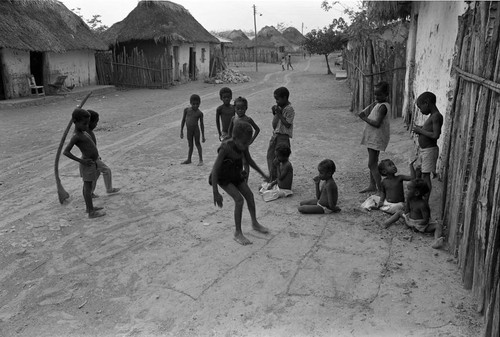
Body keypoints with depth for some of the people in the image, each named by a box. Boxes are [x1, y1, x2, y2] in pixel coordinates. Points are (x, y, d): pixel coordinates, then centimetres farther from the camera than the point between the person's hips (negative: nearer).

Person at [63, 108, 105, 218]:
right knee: (88, 187, -2)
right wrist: (81, 161, -23)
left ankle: (89, 207, 31)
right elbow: (66, 152, -26)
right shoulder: (76, 136, -21)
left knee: (87, 186, 18)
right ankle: (91, 212, 5)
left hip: (92, 162, 9)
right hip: (87, 164, -9)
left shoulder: (83, 132, 6)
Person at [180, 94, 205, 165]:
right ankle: (189, 159, 25)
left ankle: (201, 160, 12)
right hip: (189, 130, 3)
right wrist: (181, 131, 7)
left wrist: (203, 135, 2)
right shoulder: (187, 110, 1)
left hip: (196, 130, -3)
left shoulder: (200, 113, -5)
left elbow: (201, 124, 1)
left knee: (197, 143, 3)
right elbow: (183, 120, 8)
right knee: (190, 145, 14)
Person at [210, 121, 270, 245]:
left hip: (235, 175, 7)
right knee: (239, 199, -17)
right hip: (223, 178, -7)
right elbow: (214, 170, -34)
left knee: (249, 195, 8)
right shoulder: (225, 148, -34)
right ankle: (238, 233, -3)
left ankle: (255, 223, 31)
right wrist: (216, 193, -35)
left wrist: (263, 174, 6)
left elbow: (249, 160, 5)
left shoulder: (243, 145, -14)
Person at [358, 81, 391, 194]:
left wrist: (364, 118, -19)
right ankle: (372, 186, 30)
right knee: (373, 162, 18)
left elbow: (377, 124, -26)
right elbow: (365, 112, 10)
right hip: (373, 137, 10)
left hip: (377, 137, -10)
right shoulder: (377, 103, 9)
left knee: (372, 164, -8)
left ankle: (381, 190, -5)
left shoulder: (383, 106, -19)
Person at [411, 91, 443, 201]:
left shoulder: (436, 116, -18)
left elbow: (435, 135, -26)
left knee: (425, 176, -6)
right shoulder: (432, 116, 11)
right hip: (422, 150, 10)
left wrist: (420, 130, -17)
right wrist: (420, 128, 4)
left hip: (430, 150, -10)